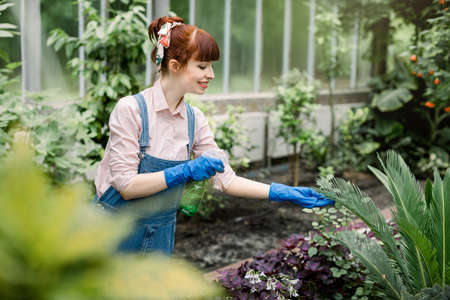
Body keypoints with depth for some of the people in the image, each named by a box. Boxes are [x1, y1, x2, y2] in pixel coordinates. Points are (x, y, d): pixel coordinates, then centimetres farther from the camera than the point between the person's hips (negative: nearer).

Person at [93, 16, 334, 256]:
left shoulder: (194, 119, 0)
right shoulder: (131, 109, -17)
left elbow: (225, 179, 1)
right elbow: (126, 185, -20)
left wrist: (285, 193, -5)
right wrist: (186, 171, -29)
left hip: (160, 235, 5)